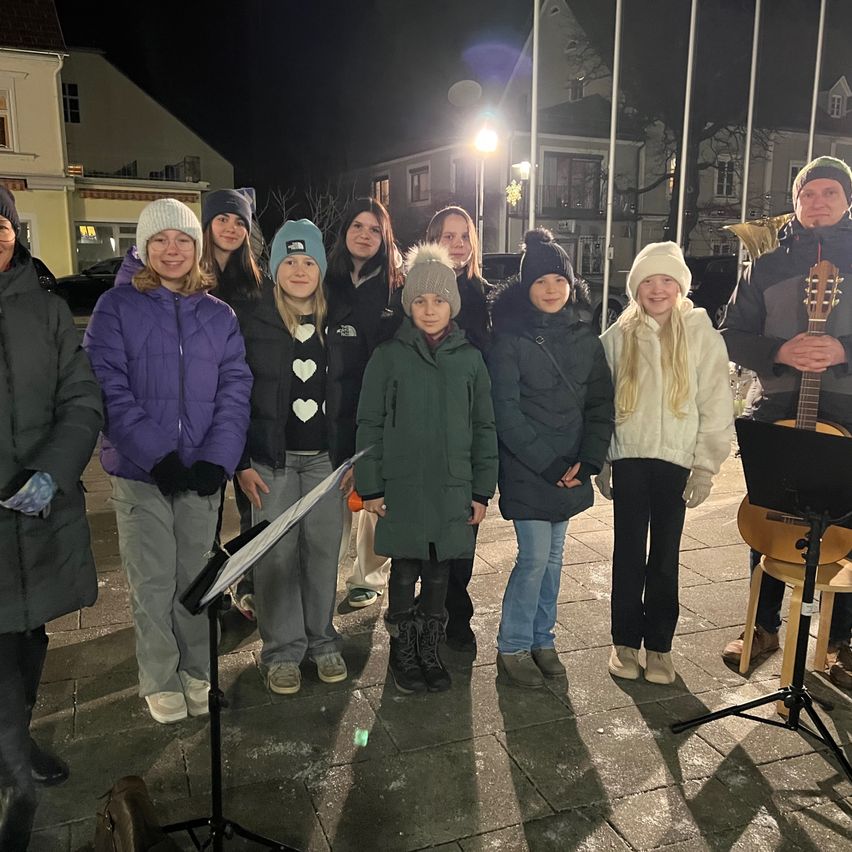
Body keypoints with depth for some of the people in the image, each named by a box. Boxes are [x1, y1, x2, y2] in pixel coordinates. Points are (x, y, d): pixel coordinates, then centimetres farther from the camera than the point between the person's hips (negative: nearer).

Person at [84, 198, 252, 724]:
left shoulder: (220, 315, 8)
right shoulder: (117, 308, 0)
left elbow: (235, 392, 1)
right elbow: (109, 390, -8)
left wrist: (217, 460, -12)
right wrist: (156, 456, -17)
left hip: (203, 473, 2)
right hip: (139, 470, -2)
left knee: (196, 576, 11)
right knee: (153, 581, 4)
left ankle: (196, 672, 27)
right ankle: (160, 680, 22)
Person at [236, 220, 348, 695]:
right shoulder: (254, 322, -2)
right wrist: (242, 464, -7)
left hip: (325, 457, 2)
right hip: (272, 460, -2)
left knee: (323, 552, 7)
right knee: (276, 556, 2)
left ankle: (322, 641, 25)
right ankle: (283, 650, 19)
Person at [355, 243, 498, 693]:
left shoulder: (469, 359, 5)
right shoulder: (389, 355, -1)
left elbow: (484, 428, 7)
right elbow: (369, 424, 0)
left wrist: (482, 490, 4)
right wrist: (370, 486, -4)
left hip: (453, 488, 2)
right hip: (401, 487, -2)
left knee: (439, 574, 10)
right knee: (405, 573, 6)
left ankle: (429, 651, 29)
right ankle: (402, 653, 26)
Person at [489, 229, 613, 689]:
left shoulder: (584, 338, 6)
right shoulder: (510, 340, -8)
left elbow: (600, 403, 6)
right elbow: (506, 412, -13)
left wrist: (586, 461, -7)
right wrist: (547, 464, -16)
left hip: (570, 471, 5)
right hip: (526, 471, -5)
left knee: (553, 556, 13)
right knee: (534, 557, -4)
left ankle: (542, 639, 29)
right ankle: (513, 648, 13)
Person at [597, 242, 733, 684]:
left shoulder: (701, 333, -1)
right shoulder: (617, 337, 4)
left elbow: (717, 404, -1)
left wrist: (705, 467, -5)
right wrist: (601, 463, 3)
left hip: (675, 460, -1)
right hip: (629, 459, 1)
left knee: (665, 556, 8)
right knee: (628, 553, 7)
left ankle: (659, 645, 21)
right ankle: (625, 641, 20)